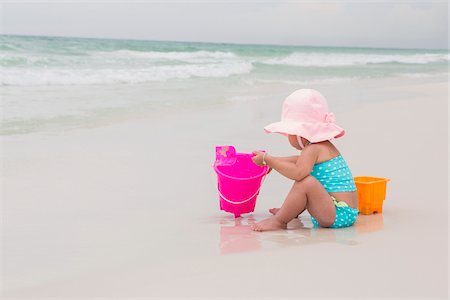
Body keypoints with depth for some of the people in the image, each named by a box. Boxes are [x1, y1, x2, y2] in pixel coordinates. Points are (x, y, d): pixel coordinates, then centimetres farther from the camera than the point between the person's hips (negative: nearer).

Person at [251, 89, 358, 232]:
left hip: (338, 214, -11)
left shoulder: (312, 149, -16)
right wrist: (271, 161, 32)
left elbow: (297, 173, -35)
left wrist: (267, 160, -25)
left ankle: (279, 221, -16)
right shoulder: (326, 146, 16)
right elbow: (301, 161, 34)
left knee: (306, 182, -30)